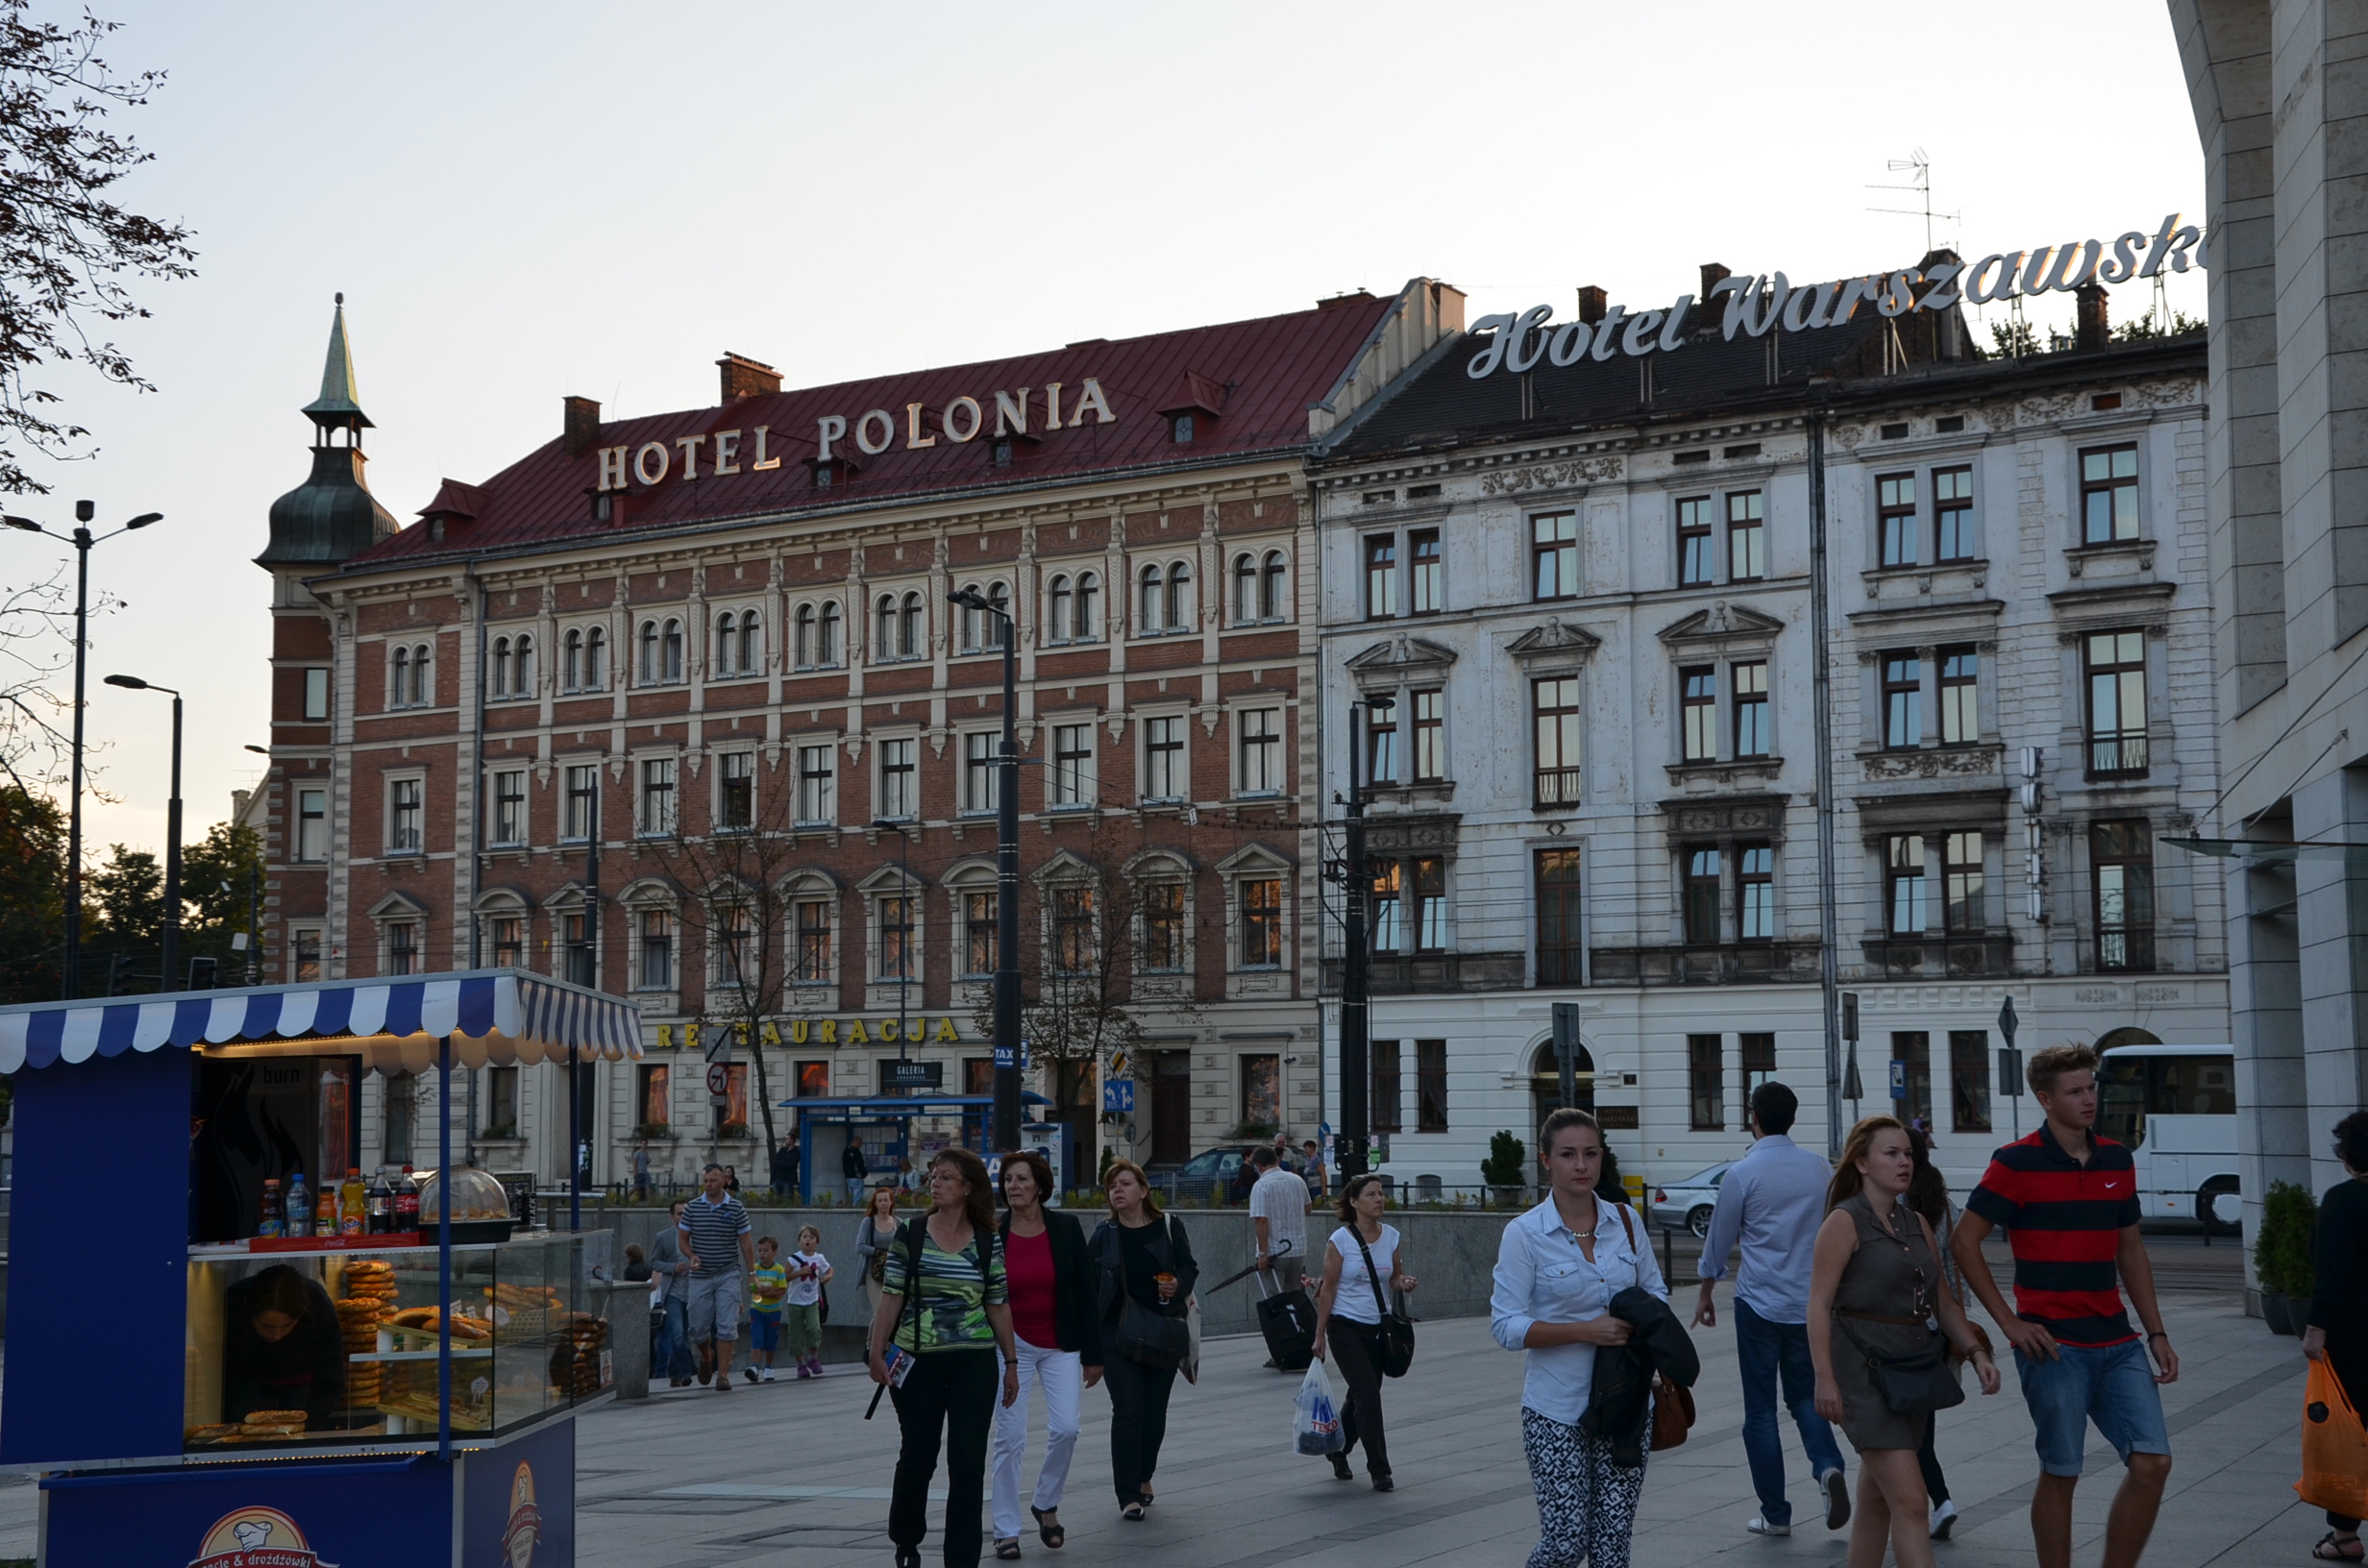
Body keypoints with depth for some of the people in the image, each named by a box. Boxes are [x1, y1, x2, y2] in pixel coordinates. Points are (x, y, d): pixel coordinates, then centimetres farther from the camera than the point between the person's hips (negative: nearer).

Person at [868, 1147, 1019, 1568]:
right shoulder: (910, 1234, -1)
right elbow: (891, 1296, -1)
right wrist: (877, 1351, -8)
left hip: (974, 1362, 0)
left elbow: (999, 1306, 6)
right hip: (919, 1360, 0)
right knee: (918, 1455, 8)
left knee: (968, 1463, -2)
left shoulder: (987, 1241, 2)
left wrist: (1011, 1362, 6)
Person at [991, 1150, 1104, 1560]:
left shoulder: (1066, 1228, -5)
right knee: (1010, 1438, -2)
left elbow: (1087, 1292, 0)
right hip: (1011, 1345, 0)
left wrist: (1093, 1354, 0)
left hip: (1060, 1346, 0)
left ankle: (1046, 1504, 16)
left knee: (1065, 1429, -10)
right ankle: (1006, 1530, 9)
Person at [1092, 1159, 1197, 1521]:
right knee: (1128, 1411, -9)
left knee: (1155, 1412, 8)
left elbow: (1189, 1267, 8)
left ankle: (1143, 1477, 31)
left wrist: (1178, 1285, -14)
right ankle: (1129, 1496, -7)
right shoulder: (1104, 1234, 3)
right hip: (1117, 1332, -1)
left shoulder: (1168, 1228, 2)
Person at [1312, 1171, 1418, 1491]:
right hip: (1346, 1329, -5)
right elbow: (1328, 1289, -7)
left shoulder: (1391, 1237, 2)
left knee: (1362, 1397, 13)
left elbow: (1394, 1278, 11)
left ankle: (1338, 1450, 37)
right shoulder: (1340, 1240, -11)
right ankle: (1379, 1470, -5)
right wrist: (1320, 1335, -6)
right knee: (1368, 1396, -12)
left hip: (1378, 1328, 5)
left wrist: (1403, 1283, -13)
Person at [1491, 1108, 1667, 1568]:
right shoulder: (1524, 1234, -7)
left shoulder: (1626, 1222, 5)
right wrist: (1587, 1330, -19)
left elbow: (1655, 1290, 16)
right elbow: (1507, 1326, -10)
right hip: (1557, 1411, -3)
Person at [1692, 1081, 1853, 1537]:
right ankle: (1828, 1466, -11)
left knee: (1760, 1409, 6)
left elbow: (1719, 1239, 0)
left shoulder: (1742, 1174, -10)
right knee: (1805, 1396, 16)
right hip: (1812, 1303, 4)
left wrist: (1706, 1294, 15)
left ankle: (1775, 1513, 8)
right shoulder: (1821, 1169, 2)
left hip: (1759, 1303, -4)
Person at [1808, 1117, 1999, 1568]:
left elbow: (1943, 1301, 18)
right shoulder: (1845, 1222, -8)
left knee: (1877, 1504, 14)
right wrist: (1825, 1379, -19)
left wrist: (1975, 1352, 3)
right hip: (1864, 1369, -8)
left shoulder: (1917, 1224, 14)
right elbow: (1819, 1304, -12)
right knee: (1910, 1504, -14)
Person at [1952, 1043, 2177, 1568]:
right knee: (2060, 1475, 1)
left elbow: (2130, 1252, 18)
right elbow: (1964, 1242, -6)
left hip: (2117, 1342, 5)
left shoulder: (2117, 1160, 10)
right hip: (2053, 1344, -5)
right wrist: (2009, 1322, -9)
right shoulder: (2017, 1163, -7)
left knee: (2152, 1463, -3)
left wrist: (2157, 1333, 13)